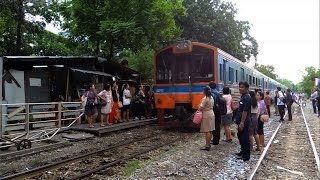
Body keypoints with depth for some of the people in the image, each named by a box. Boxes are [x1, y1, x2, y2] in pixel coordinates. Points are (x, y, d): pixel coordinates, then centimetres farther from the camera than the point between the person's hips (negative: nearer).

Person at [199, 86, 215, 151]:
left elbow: (201, 108, -21)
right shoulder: (212, 98, 9)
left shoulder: (205, 99, -18)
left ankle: (207, 146, -3)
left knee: (207, 131, -6)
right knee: (210, 130, 12)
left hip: (206, 116, -9)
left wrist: (199, 108, -1)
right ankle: (208, 144, 21)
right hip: (211, 114, 9)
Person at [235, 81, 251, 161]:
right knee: (240, 136, 20)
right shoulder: (243, 97, 13)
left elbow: (245, 111, -22)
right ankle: (243, 152, 35)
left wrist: (242, 123, -23)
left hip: (244, 121, -10)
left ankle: (246, 156, 8)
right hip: (241, 120, 10)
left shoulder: (246, 98, -18)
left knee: (245, 138, -1)